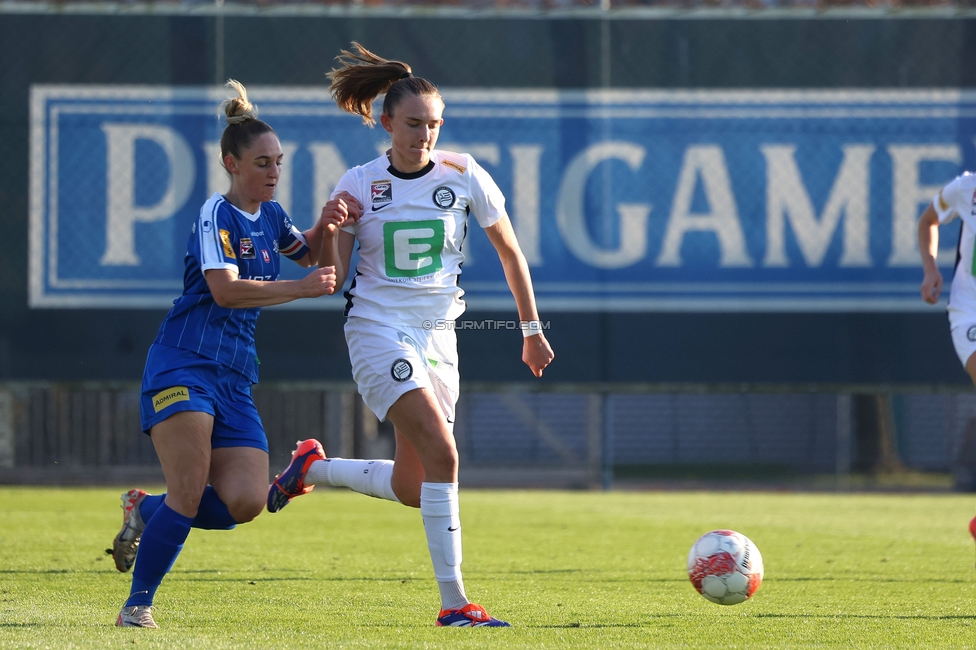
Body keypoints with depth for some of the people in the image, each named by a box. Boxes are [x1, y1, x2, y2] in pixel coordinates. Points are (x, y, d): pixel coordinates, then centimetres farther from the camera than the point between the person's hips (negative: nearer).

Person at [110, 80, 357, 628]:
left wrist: (328, 222, 10)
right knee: (191, 490, -18)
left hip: (234, 377, 7)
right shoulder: (217, 214, -7)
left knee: (245, 502, -9)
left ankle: (147, 511, 16)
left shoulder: (270, 215, 15)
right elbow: (224, 289, -20)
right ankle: (139, 602, -3)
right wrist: (300, 289, -22)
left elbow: (308, 253, 32)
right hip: (184, 366, -7)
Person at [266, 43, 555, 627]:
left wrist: (532, 330, 13)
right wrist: (329, 233, -18)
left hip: (437, 336, 4)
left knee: (412, 489, 3)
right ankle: (454, 601, -21)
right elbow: (334, 277, 1)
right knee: (442, 452, -23)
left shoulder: (464, 175, -1)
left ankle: (313, 469, 30)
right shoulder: (358, 185, -3)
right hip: (379, 330, -4)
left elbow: (510, 251, 10)